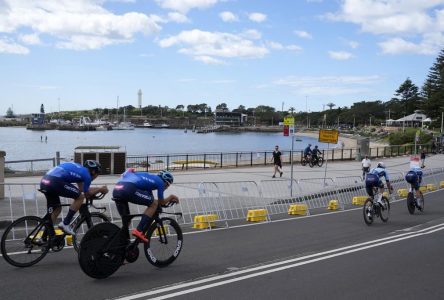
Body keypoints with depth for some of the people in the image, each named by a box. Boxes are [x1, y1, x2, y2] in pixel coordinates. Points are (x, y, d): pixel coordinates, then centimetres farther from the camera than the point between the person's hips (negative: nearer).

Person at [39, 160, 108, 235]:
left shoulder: (79, 169, 27)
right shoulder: (86, 174, 3)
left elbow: (81, 189, 34)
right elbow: (86, 193, 14)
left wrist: (99, 189, 39)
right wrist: (100, 189, 27)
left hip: (45, 181, 9)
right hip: (54, 182, -9)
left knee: (56, 210, 21)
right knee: (80, 197, 2)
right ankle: (65, 223, 3)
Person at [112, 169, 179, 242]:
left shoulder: (150, 178, 37)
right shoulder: (160, 181, 15)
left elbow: (150, 200, 40)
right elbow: (161, 202, 21)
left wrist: (169, 199, 45)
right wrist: (171, 197, 39)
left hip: (116, 190, 8)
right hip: (128, 189, -8)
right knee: (154, 204, 6)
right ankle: (139, 231, -5)